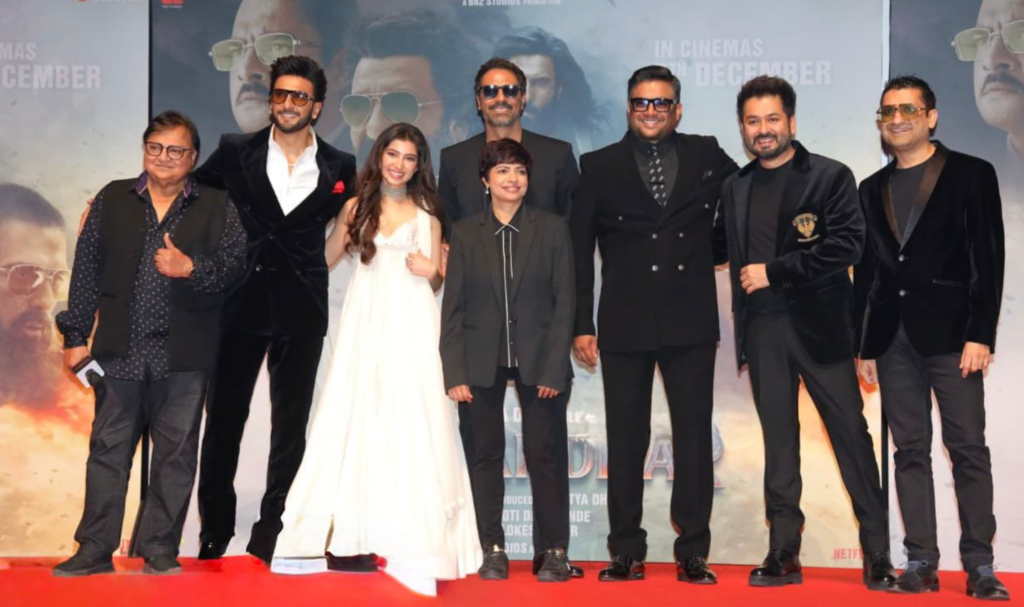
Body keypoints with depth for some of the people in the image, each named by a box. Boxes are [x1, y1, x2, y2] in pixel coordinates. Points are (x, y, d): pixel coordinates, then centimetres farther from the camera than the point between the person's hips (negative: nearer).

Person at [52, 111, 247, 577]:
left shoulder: (216, 207, 7)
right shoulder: (113, 200, 10)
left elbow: (235, 263, 1)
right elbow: (86, 269, 8)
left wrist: (192, 268, -17)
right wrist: (77, 335, 4)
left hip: (183, 353, -1)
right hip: (121, 348, 1)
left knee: (175, 453, 4)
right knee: (108, 448, 5)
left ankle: (160, 550, 15)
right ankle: (95, 550, 14)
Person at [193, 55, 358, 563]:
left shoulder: (340, 169, 3)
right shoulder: (235, 153, 3)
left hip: (300, 310, 0)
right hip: (240, 304, 0)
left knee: (291, 425, 7)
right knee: (223, 417, 7)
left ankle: (271, 531, 19)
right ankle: (214, 531, 20)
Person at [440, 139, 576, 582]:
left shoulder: (552, 228, 5)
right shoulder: (465, 233, 7)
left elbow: (564, 301, 0)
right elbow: (453, 307, 4)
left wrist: (555, 368, -8)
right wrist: (454, 373, -4)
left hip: (538, 359, -1)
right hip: (482, 362, 1)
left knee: (546, 456, 1)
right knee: (484, 457, 4)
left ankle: (553, 551, 11)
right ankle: (493, 550, 14)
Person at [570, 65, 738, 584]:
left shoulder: (707, 157, 7)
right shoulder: (599, 167, 6)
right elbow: (579, 250, 4)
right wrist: (581, 325, -1)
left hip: (691, 322, 1)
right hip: (623, 324, 0)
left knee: (694, 437, 3)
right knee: (625, 441, 5)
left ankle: (693, 552, 13)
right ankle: (627, 552, 14)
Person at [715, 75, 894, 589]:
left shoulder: (830, 176, -2)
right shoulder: (735, 187, 13)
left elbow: (846, 245, -13)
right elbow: (724, 247, 22)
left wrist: (773, 271, -14)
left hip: (819, 327, -4)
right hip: (761, 331, 4)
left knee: (850, 434, 0)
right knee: (778, 441, 8)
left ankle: (878, 555, 9)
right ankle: (783, 555, 14)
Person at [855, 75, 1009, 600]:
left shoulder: (971, 174, 3)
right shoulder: (873, 189, 15)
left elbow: (988, 260, -3)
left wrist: (980, 335, -11)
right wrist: (864, 346, 10)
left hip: (950, 333, -4)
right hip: (893, 338, 4)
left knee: (968, 448, -3)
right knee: (910, 450, 5)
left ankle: (978, 563, 3)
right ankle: (921, 561, 8)